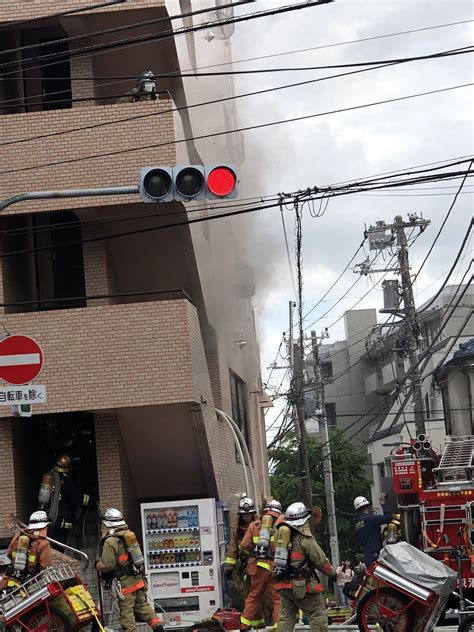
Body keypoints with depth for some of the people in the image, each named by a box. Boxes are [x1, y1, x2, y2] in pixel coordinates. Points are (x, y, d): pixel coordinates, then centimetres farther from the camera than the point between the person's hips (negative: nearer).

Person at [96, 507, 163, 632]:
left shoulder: (110, 541, -15)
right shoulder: (130, 534, 8)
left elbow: (107, 565, -17)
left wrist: (98, 565, 6)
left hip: (125, 581, -7)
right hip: (138, 578, 7)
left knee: (126, 610, 0)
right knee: (142, 605, 16)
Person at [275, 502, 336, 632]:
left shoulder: (281, 533, 6)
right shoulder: (305, 538, -13)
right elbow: (320, 559, -9)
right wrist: (332, 574, 5)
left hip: (284, 583, 7)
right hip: (303, 586, -7)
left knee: (286, 617, 13)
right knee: (318, 616, 1)